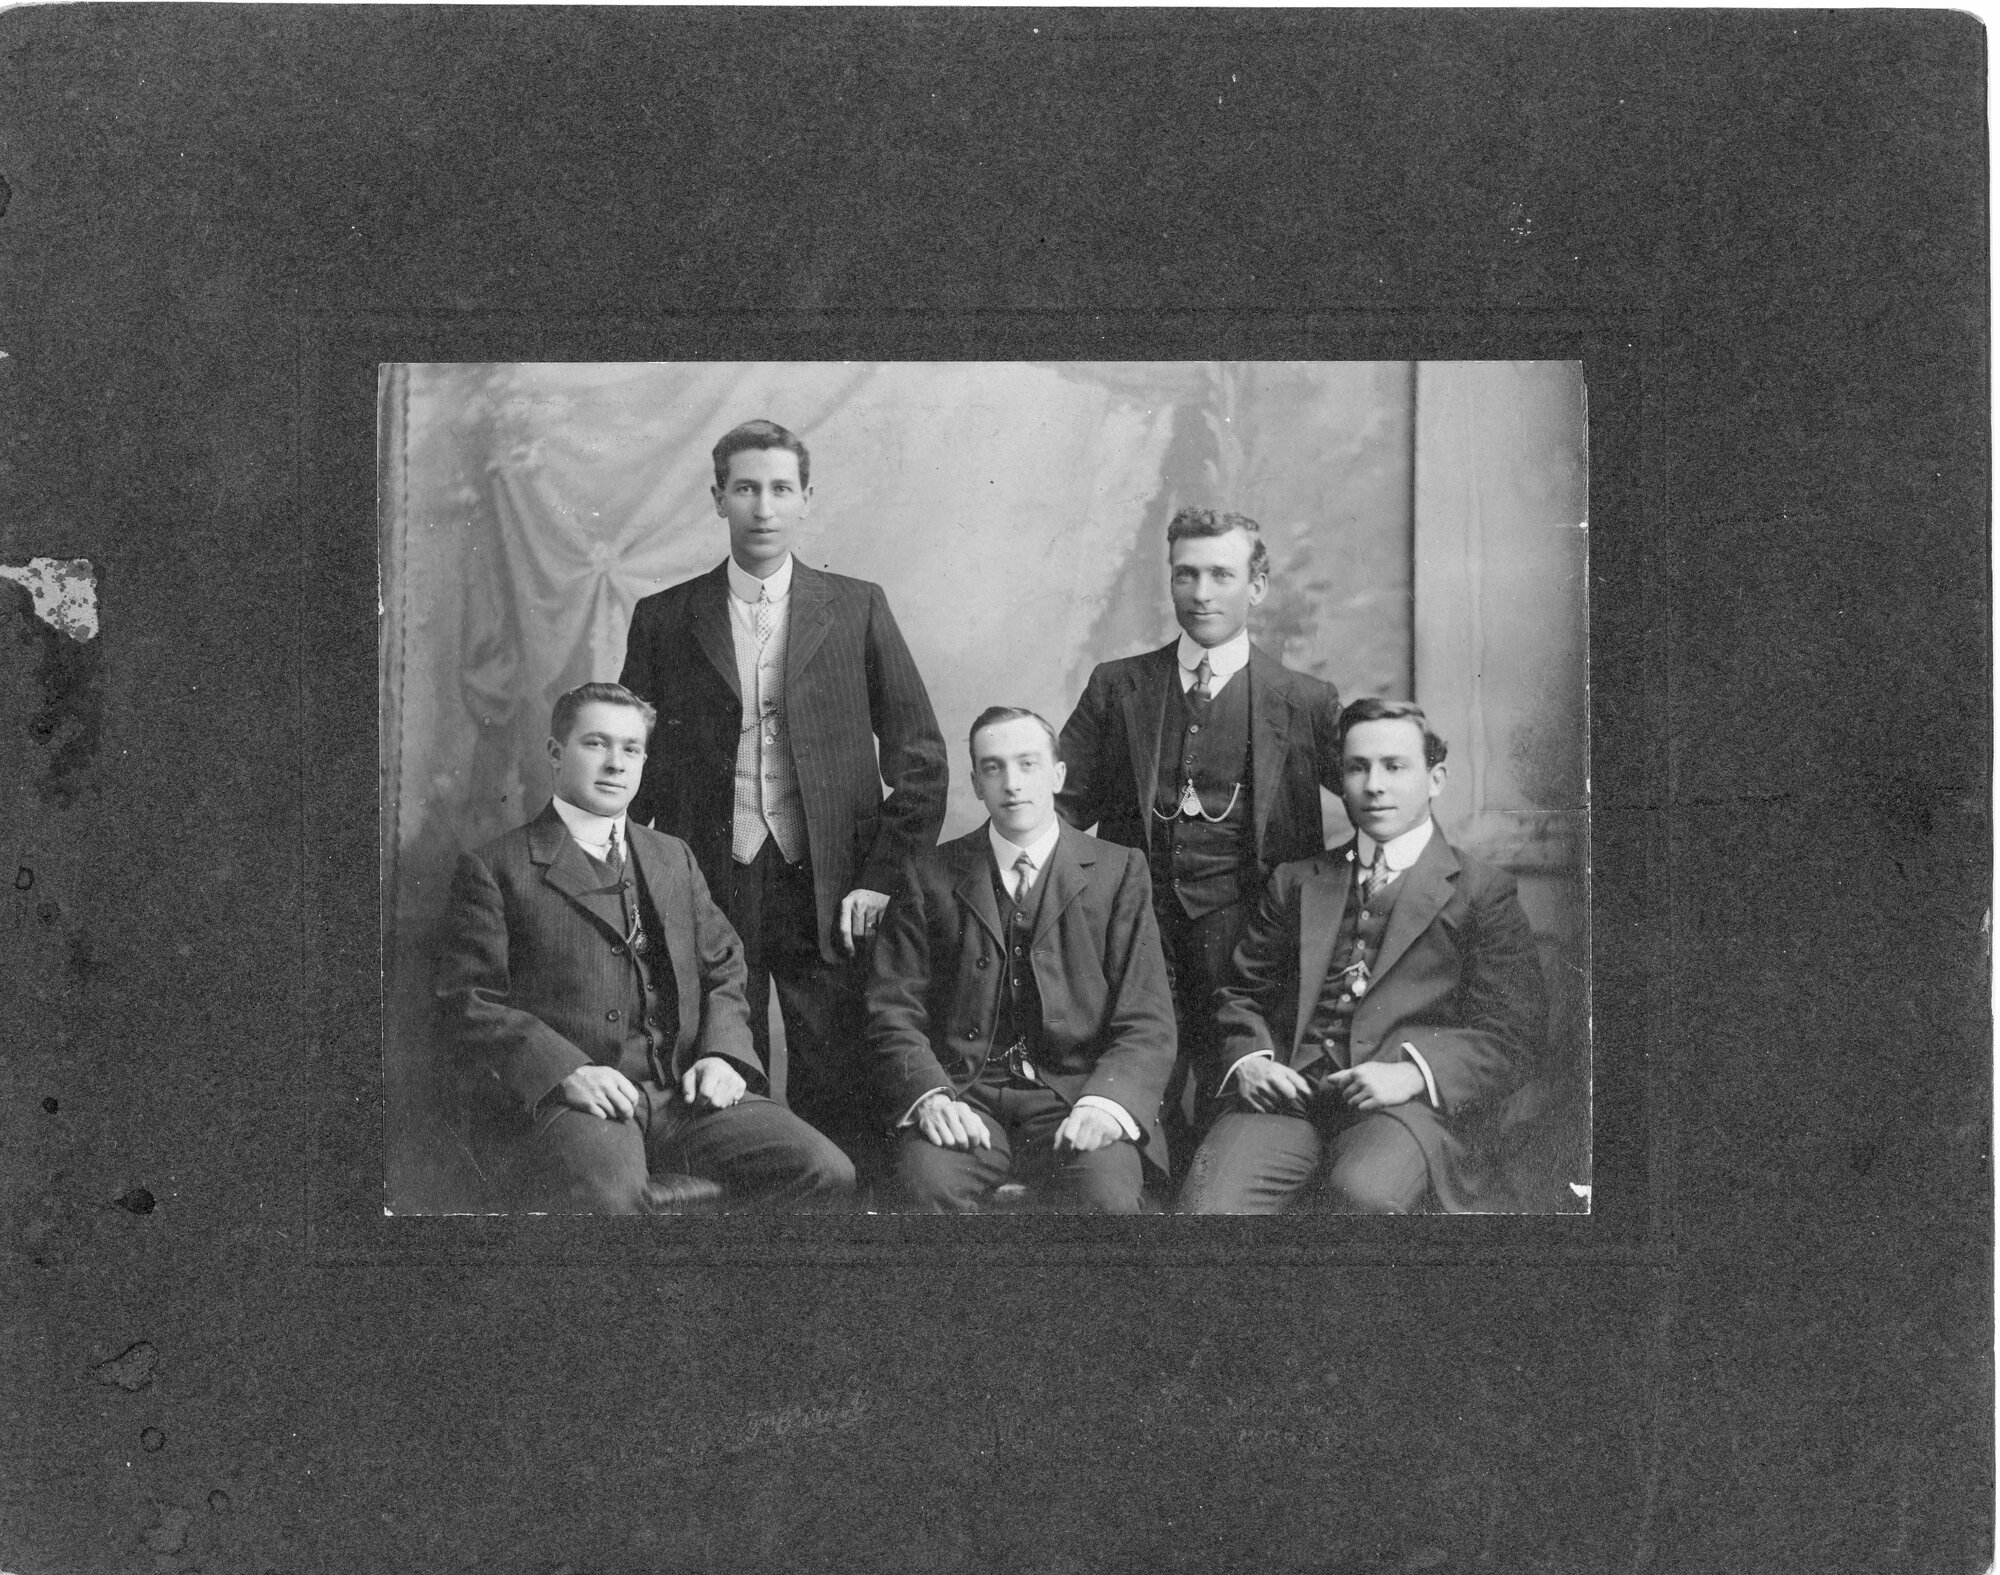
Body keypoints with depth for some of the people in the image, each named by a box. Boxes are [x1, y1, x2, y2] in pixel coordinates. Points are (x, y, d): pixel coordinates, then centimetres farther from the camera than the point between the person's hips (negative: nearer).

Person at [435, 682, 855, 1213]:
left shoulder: (673, 857, 26)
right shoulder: (494, 868, 8)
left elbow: (724, 971, 23)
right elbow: (469, 1001, -2)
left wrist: (722, 1054, 1)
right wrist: (566, 1071, -17)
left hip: (684, 1090, 6)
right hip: (555, 1101, -6)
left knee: (826, 1171, -18)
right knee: (608, 1196, -40)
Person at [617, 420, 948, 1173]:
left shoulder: (856, 608, 6)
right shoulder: (664, 619, 8)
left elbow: (919, 753, 5)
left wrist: (884, 877, -3)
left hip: (832, 894, 0)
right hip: (709, 889, 1)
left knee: (837, 1104, -1)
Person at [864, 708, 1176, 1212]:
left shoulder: (1117, 872, 10)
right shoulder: (930, 879, 12)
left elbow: (1147, 1023, 3)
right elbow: (893, 1013, 6)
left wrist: (1104, 1103, -17)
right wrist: (930, 1097, -15)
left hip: (1076, 1095, -1)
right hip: (966, 1099, 1)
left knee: (1106, 1193, -33)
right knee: (928, 1178, -32)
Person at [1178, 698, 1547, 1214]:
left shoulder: (1482, 892, 13)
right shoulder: (1295, 882, 25)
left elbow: (1512, 1029, 4)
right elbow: (1243, 994, 23)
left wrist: (1416, 1072, -13)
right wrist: (1247, 1058, -1)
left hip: (1406, 1098, -2)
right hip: (1286, 1089, 3)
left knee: (1365, 1193, -37)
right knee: (1209, 1198, -28)